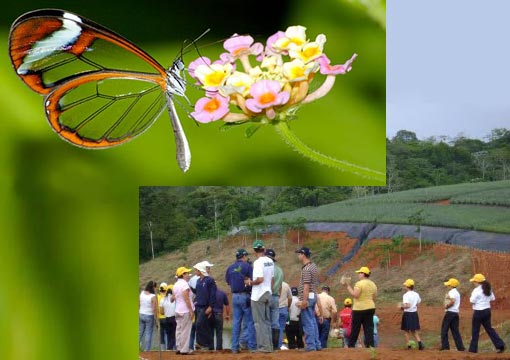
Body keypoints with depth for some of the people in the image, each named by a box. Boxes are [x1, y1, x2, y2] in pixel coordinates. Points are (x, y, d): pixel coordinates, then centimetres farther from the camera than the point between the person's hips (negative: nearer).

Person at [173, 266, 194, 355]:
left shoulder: (176, 285, 12)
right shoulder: (184, 284, -14)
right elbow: (186, 299, -18)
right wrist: (191, 311, -16)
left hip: (178, 310, 8)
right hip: (186, 310, -8)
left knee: (179, 329, 11)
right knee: (185, 330, -6)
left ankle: (178, 348, 13)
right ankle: (184, 349, -6)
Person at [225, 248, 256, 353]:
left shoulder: (230, 268, 8)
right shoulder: (247, 266, -7)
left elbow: (228, 281, 14)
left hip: (235, 296, 5)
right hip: (246, 296, -5)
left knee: (236, 322, 7)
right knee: (250, 322, -1)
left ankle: (235, 347, 6)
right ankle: (252, 346, -4)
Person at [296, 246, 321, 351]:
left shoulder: (306, 269, -15)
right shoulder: (313, 266, 15)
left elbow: (306, 286, -21)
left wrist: (304, 300, -23)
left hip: (307, 297, -10)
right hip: (314, 295, 10)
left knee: (307, 322, -7)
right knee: (312, 321, 14)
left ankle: (310, 345, -6)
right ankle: (317, 344, 18)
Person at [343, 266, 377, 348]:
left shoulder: (359, 284, -13)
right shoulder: (373, 284, 11)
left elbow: (355, 295, -20)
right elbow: (374, 298, 14)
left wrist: (349, 287, -11)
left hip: (359, 308, -6)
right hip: (370, 308, 6)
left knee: (355, 329, 2)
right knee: (369, 328, 4)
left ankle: (351, 345, 6)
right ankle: (370, 345, -2)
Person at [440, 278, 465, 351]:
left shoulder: (451, 292, -10)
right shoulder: (457, 292, 21)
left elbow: (452, 301, -26)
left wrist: (446, 306, -13)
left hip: (450, 312, -9)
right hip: (456, 312, 9)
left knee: (444, 329, -3)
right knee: (455, 330, 8)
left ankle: (445, 345, -7)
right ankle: (460, 347, 3)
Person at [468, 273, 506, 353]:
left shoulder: (476, 290, -16)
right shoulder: (488, 289, 7)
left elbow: (472, 301, -17)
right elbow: (493, 298, 13)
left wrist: (471, 298, 3)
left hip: (478, 311, -7)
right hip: (487, 310, 7)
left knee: (475, 331, 3)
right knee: (489, 328, 13)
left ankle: (473, 349, 8)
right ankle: (500, 345, 4)